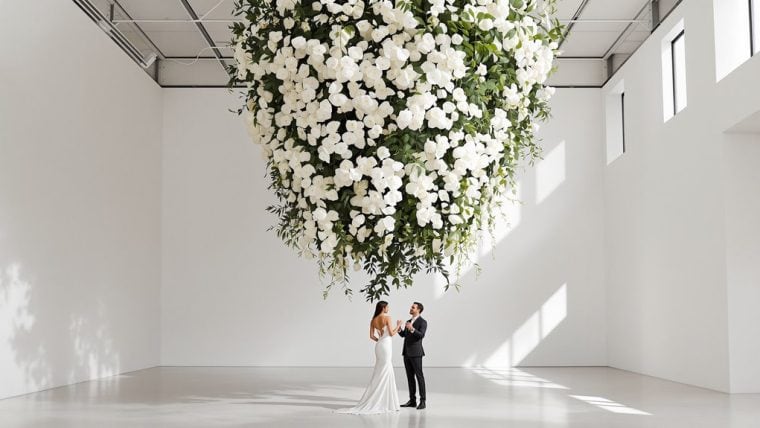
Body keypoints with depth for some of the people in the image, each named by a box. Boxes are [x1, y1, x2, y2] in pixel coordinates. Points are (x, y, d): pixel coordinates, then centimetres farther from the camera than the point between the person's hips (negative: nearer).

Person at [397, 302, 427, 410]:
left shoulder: (422, 322, -8)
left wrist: (412, 329, -37)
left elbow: (421, 335, -21)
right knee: (410, 377, 8)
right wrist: (399, 327, -6)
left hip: (416, 353, -8)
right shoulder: (409, 322, 18)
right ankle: (412, 401, 12)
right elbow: (403, 335, 13)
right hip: (407, 353, 8)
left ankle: (422, 401, -3)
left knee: (419, 376, -5)